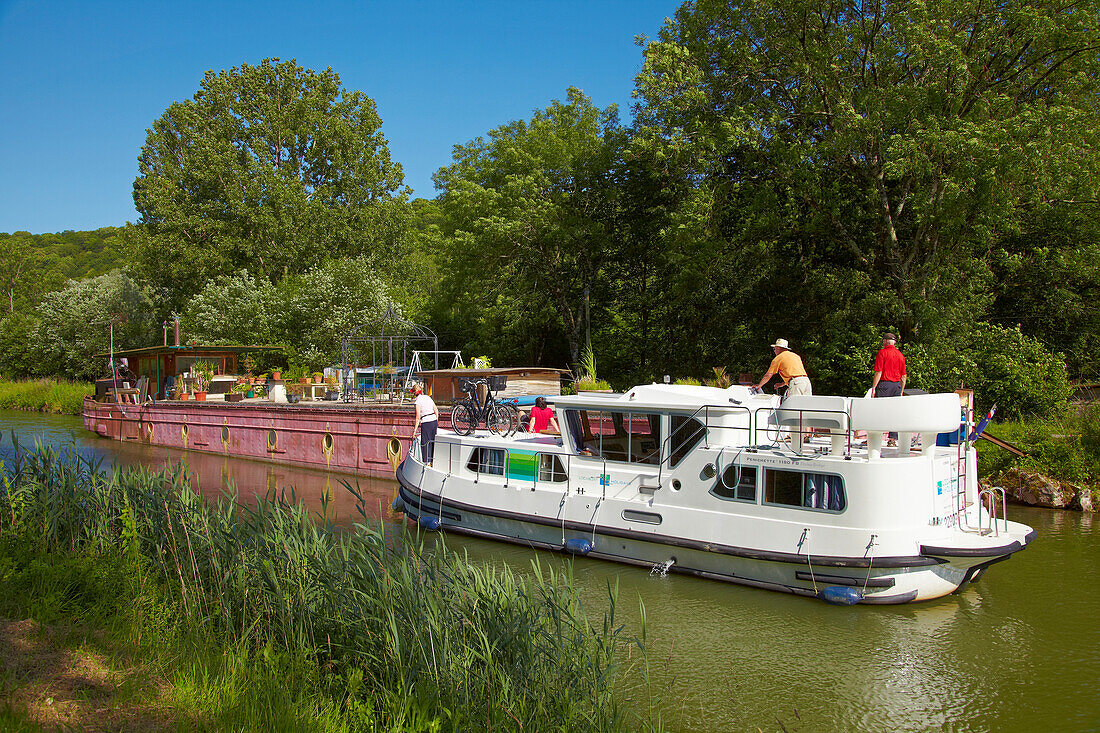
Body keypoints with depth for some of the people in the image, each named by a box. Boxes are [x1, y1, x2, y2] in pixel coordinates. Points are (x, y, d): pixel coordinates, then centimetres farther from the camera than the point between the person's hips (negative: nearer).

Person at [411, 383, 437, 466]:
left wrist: (415, 430, -10)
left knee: (425, 443, 2)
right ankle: (432, 460, 22)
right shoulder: (428, 397, 12)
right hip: (434, 421, 7)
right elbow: (436, 410, 16)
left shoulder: (418, 401, -8)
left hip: (426, 423, -7)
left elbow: (418, 417, -12)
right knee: (432, 442, 15)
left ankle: (427, 462, 2)